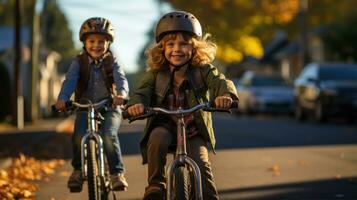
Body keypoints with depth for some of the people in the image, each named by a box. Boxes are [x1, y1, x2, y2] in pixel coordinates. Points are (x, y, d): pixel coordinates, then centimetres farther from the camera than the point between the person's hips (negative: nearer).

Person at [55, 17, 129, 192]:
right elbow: (70, 80, -14)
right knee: (79, 136, -24)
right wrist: (62, 99, -34)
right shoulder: (79, 62, 1)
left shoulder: (111, 62, 0)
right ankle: (78, 170, 0)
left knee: (109, 136, -28)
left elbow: (121, 79, -17)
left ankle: (117, 172, -14)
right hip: (85, 109, 1)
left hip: (109, 108, -1)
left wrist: (121, 93, -41)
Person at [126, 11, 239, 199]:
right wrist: (136, 103, -41)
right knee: (158, 138, -32)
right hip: (165, 126, 0)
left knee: (200, 162, -20)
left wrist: (225, 94, -49)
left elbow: (219, 81, -24)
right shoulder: (156, 73, -4)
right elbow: (143, 90, -16)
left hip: (194, 130, 0)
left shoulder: (202, 70, -7)